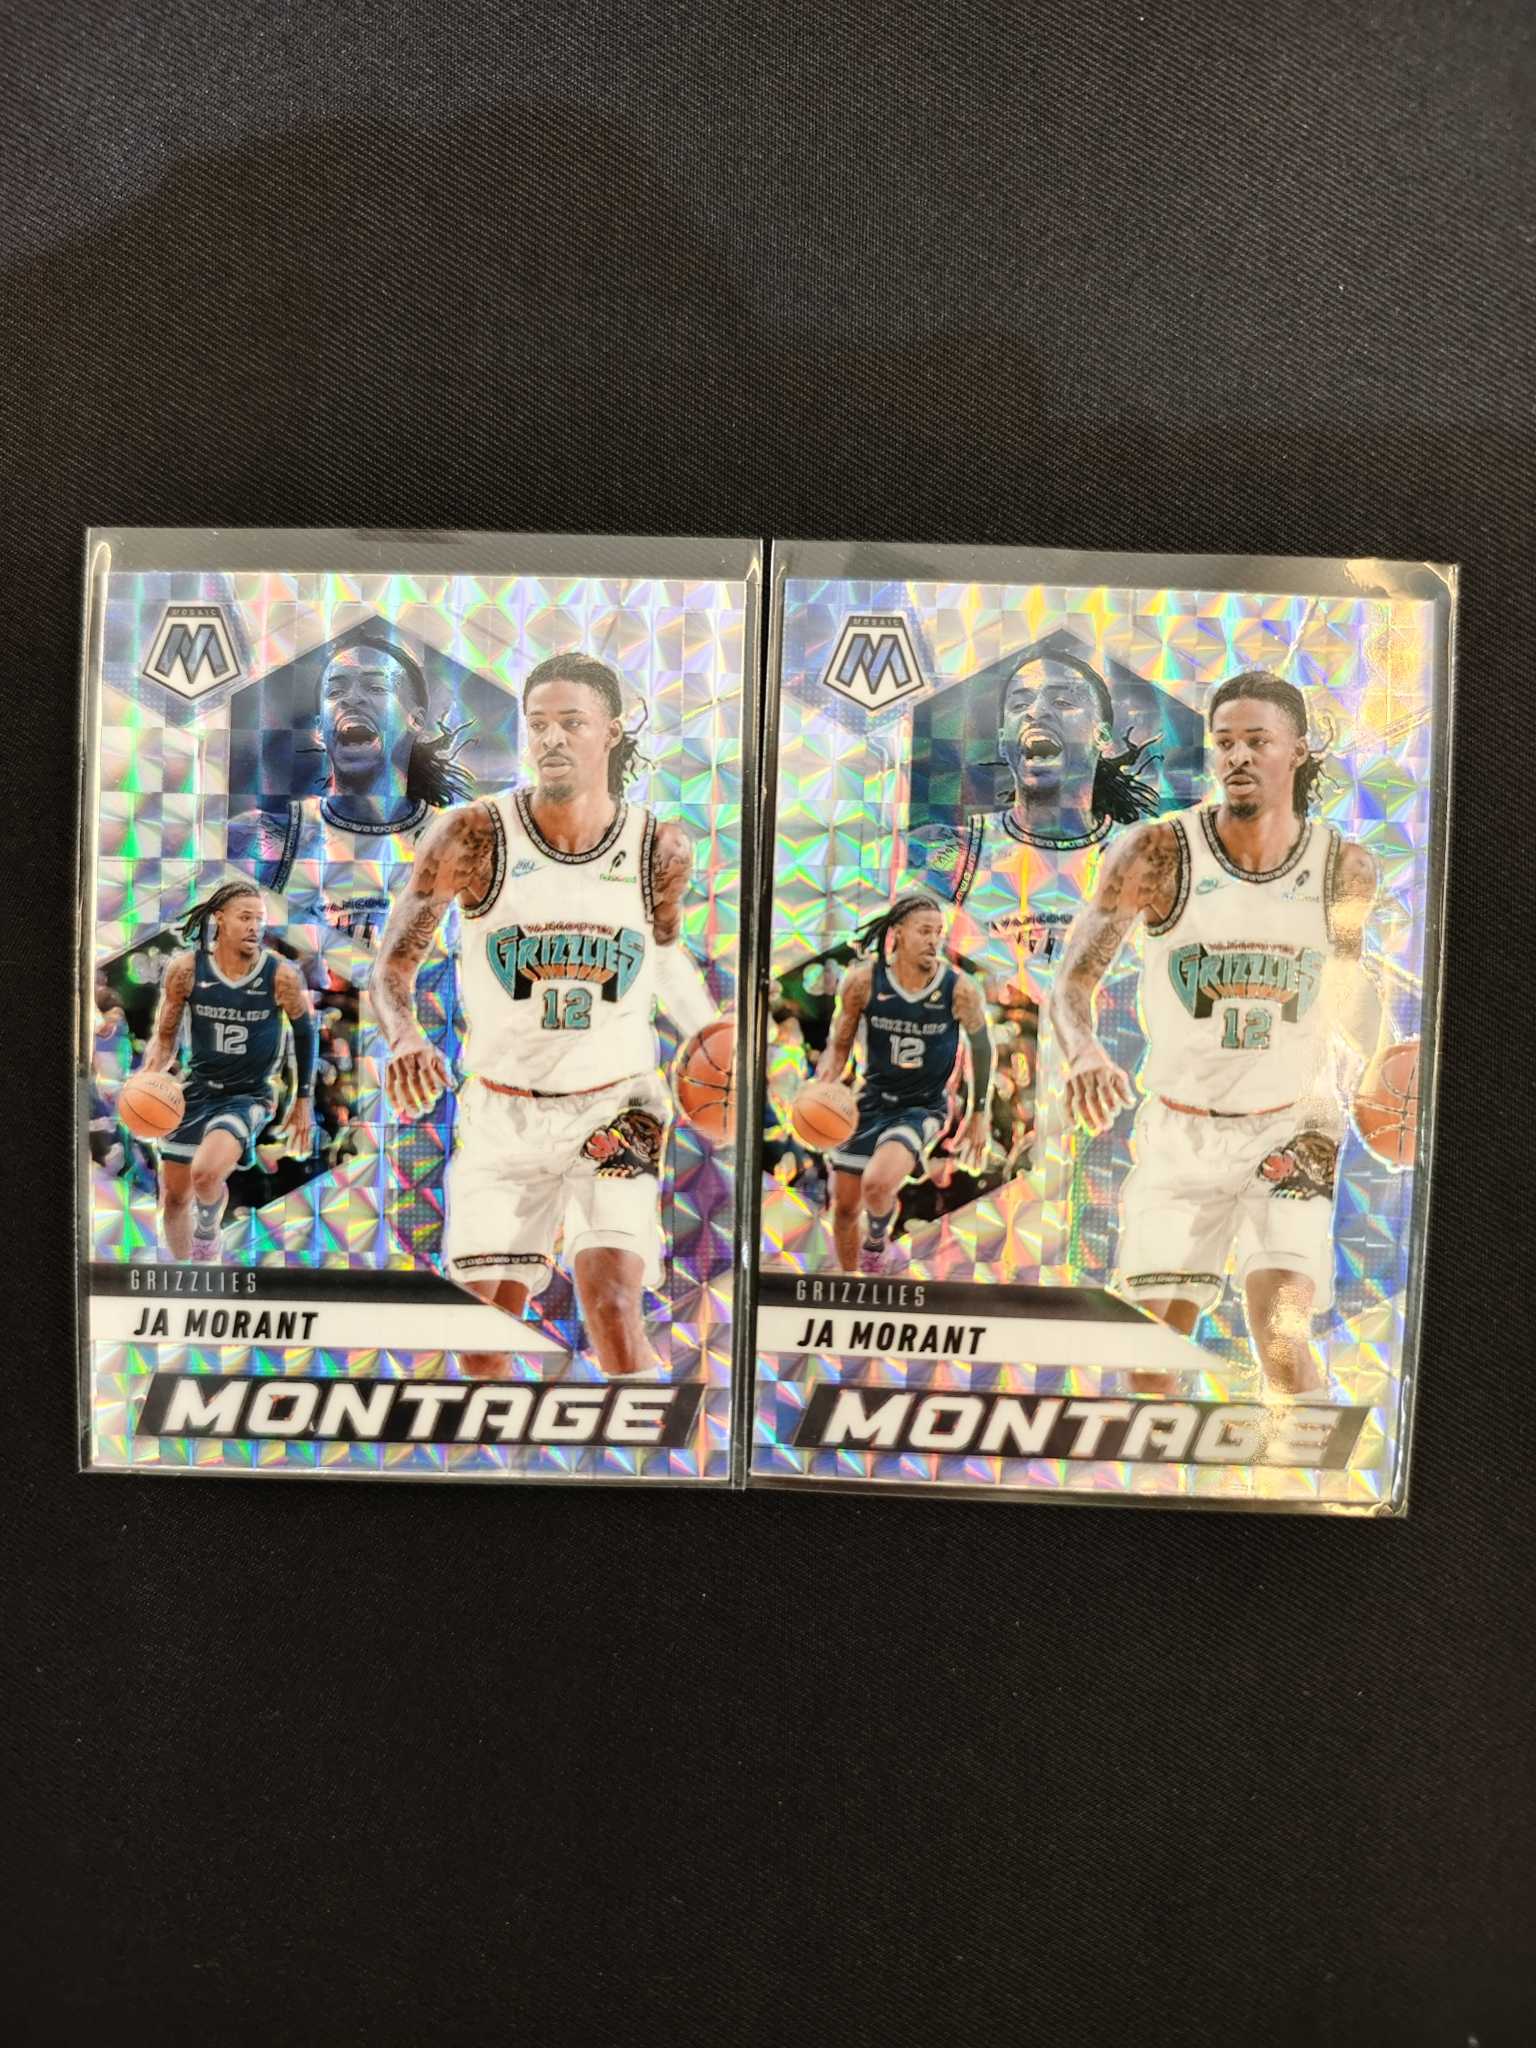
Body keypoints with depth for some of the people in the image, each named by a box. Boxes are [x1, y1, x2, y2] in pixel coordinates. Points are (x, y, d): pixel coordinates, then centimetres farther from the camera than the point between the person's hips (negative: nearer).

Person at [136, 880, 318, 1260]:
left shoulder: (281, 975, -14)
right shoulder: (186, 969, -9)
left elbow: (304, 1033, 1)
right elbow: (165, 1037, 2)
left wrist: (304, 1101, 4)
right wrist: (147, 1078, -18)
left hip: (250, 1096, -3)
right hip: (196, 1089, 3)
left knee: (205, 1173, -28)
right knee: (174, 1197, 12)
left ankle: (208, 1230, 9)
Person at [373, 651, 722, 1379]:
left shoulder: (660, 848, -6)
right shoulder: (471, 836, -12)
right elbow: (394, 961, -7)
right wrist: (404, 1036, -29)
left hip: (615, 1101, 0)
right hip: (501, 1108, 1)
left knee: (613, 1309, -16)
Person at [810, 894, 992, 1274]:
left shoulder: (960, 989, -17)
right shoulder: (863, 980, -14)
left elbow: (981, 1045, 1)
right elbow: (839, 1045, -1)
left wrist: (980, 1114, 6)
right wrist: (823, 1082, -21)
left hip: (923, 1108, -3)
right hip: (871, 1101, 3)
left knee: (877, 1184, -29)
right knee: (844, 1207, 11)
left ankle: (877, 1243, 8)